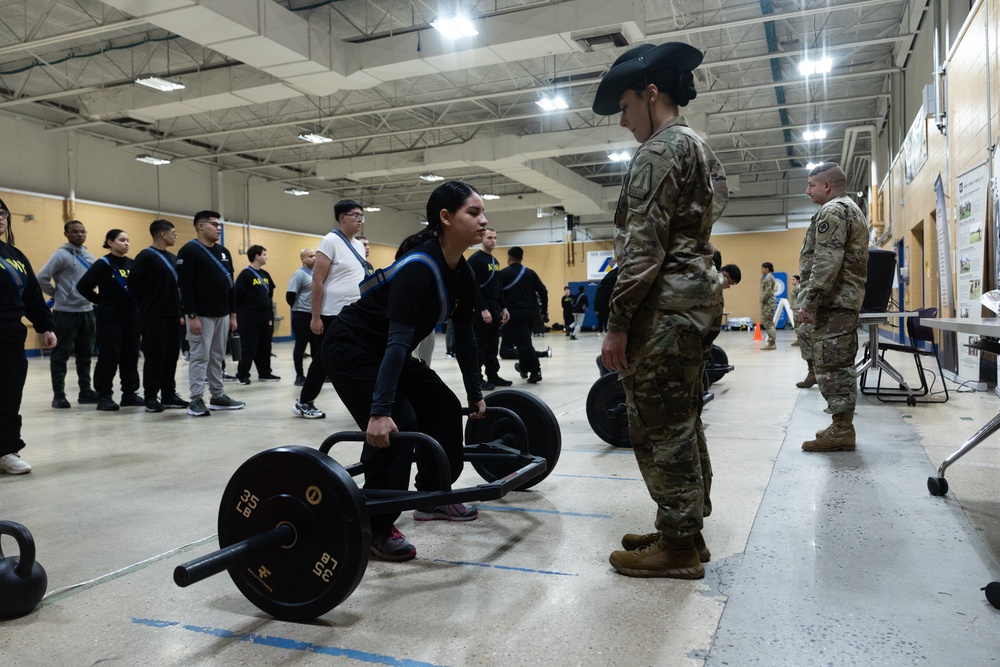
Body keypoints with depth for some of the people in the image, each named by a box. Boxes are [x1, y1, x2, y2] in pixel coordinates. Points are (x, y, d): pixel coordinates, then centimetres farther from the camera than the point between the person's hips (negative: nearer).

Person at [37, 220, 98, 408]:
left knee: (85, 354, 12)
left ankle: (85, 391, 19)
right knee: (61, 354, 0)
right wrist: (57, 294, -5)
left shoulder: (88, 255, 11)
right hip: (66, 312, -7)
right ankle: (59, 394, 5)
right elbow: (42, 278, -15)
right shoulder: (62, 254, -10)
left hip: (87, 311, 7)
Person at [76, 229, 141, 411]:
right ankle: (104, 396, 5)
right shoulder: (103, 264, -7)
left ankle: (130, 393, 17)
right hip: (109, 316, -6)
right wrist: (101, 301, -4)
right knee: (109, 356, -3)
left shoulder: (132, 263, 10)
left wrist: (136, 301, 4)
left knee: (131, 355, 8)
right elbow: (83, 286, -10)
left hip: (131, 315, 6)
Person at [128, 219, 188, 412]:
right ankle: (150, 397, 5)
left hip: (172, 316, 7)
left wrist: (180, 312, 15)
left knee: (171, 357, 9)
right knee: (154, 357, -3)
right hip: (154, 317, -7)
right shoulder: (146, 256, -9)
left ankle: (169, 395, 16)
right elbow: (133, 284, -11)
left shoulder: (173, 258, 16)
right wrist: (147, 305, -2)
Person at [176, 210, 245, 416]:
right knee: (200, 357, -4)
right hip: (201, 316, -7)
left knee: (217, 357, 13)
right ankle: (196, 400, 3)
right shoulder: (189, 251, -10)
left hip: (222, 315, 7)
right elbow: (184, 286, -16)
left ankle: (218, 397, 20)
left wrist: (233, 314, 12)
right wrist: (192, 316, -21)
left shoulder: (224, 252, 13)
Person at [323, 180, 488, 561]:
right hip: (351, 348, -9)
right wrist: (380, 412, -43)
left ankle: (432, 498, 22)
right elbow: (398, 340, -38)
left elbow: (464, 337, 5)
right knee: (397, 424, -23)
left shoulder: (462, 273, -3)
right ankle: (376, 528, -11)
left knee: (444, 409, 8)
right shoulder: (419, 267, -30)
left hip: (385, 352, 9)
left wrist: (475, 396, 8)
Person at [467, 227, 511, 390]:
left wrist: (503, 307, 15)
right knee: (480, 345, -4)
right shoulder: (475, 259, -11)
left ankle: (493, 376, 17)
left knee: (493, 345, 11)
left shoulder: (495, 261, 16)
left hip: (494, 308, 8)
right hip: (481, 310, -8)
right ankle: (477, 379, 2)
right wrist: (483, 309, -22)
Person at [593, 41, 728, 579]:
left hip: (665, 307, -11)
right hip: (697, 297, 11)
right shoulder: (698, 149, 21)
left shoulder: (659, 151, -11)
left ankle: (677, 546, 8)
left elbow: (643, 246, -19)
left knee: (660, 428, -3)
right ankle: (688, 532, 26)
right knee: (683, 424, 15)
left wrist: (618, 322, -17)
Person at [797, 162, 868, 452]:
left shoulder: (832, 210, -9)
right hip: (847, 298, 11)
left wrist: (809, 301, -20)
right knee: (839, 364, 13)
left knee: (830, 365, -9)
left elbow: (826, 261, -20)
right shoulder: (853, 209, 25)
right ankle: (842, 425, 19)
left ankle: (842, 430, -7)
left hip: (832, 300, -11)